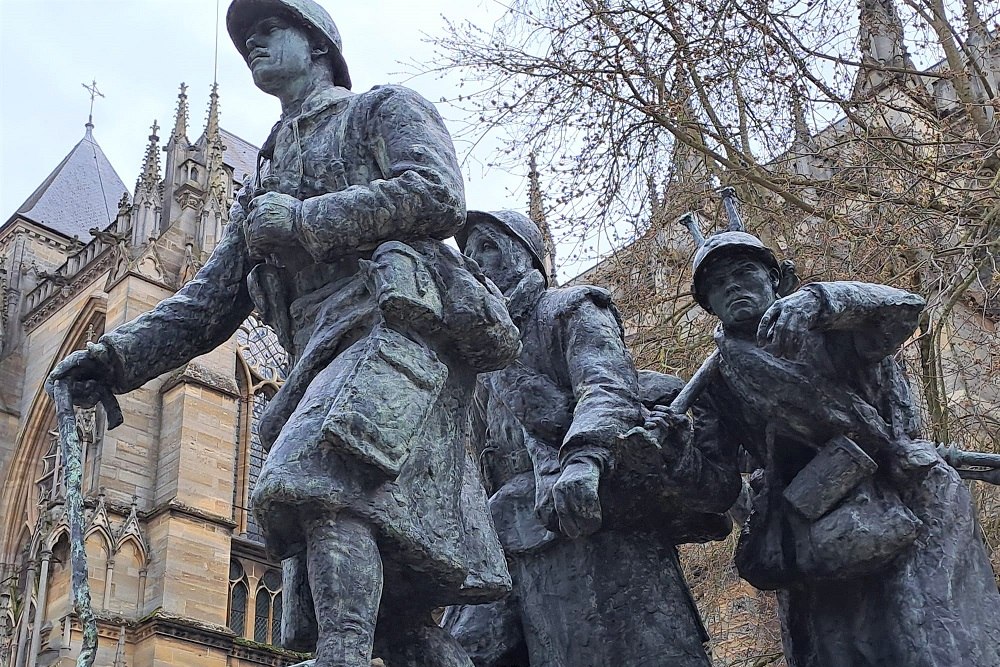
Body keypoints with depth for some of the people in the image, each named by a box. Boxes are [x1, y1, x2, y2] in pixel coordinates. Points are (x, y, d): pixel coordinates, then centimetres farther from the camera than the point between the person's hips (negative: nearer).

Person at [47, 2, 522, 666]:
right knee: (388, 596, -4)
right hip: (328, 360, 7)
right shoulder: (265, 189, 34)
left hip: (397, 321, -7)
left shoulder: (385, 108, 16)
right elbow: (208, 304, 26)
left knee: (326, 481, -33)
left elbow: (439, 196, -5)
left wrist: (299, 220, -4)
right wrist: (117, 355, 9)